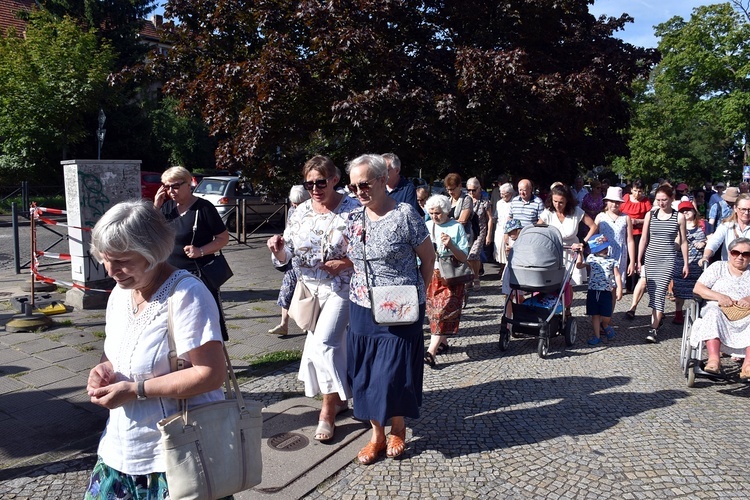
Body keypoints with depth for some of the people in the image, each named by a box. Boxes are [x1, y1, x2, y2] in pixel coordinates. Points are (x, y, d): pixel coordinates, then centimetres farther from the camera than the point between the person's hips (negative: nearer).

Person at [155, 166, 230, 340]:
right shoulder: (168, 206, 7)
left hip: (198, 275, -6)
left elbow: (224, 238, -8)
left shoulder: (203, 207, -10)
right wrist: (156, 206, -5)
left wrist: (201, 251, -22)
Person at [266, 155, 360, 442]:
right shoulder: (301, 212, 5)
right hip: (310, 290, 6)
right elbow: (286, 256, 4)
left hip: (341, 289, -6)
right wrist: (279, 248, -17)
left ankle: (328, 410, 3)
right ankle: (338, 399, 34)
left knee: (324, 344, -15)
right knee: (318, 344, 13)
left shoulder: (352, 209, -10)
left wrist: (346, 263, -21)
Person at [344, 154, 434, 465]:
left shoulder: (405, 215, -12)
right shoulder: (354, 219, 4)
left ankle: (398, 430, 29)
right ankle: (377, 435, 27)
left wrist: (416, 291, -4)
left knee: (395, 371, 3)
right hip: (362, 309, 5)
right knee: (366, 373, 10)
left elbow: (428, 257, -4)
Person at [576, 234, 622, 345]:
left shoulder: (612, 260, 3)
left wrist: (619, 289, -6)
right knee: (595, 315, 6)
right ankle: (597, 336, 16)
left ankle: (604, 326, 35)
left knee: (607, 316, 1)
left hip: (606, 292, 0)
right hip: (592, 291, 1)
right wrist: (580, 253, -7)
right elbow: (579, 265, -2)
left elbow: (617, 275, 1)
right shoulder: (591, 259, 5)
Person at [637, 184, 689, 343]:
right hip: (650, 258, 3)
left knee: (659, 292, -10)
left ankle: (653, 329, -9)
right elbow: (644, 239, 7)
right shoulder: (650, 215, 3)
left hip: (668, 260, -2)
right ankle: (659, 316, 34)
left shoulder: (679, 217, -1)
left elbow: (683, 241, 6)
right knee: (652, 292, 7)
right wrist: (639, 260, 5)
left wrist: (685, 263, 7)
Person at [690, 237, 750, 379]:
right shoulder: (718, 267, 16)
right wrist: (719, 296, -12)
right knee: (712, 314, -36)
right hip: (719, 310, -1)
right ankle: (714, 359, -47)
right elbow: (697, 288, 5)